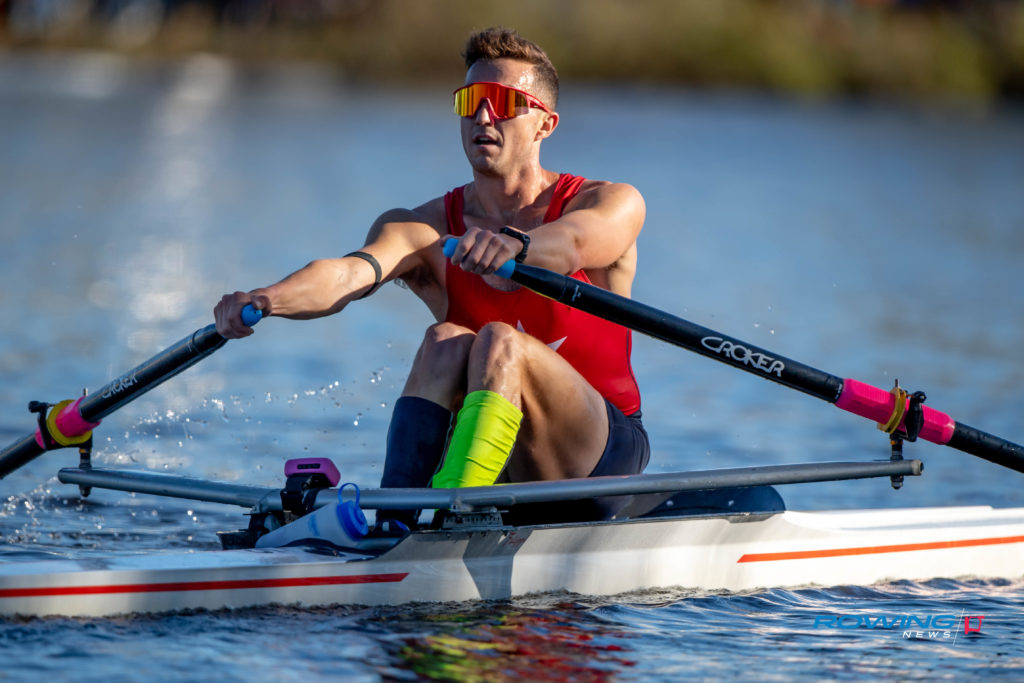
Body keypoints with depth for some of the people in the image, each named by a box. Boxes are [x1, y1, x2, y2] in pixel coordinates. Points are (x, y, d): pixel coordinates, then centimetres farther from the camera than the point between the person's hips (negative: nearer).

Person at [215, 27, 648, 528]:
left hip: (601, 457, -2)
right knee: (446, 340, -25)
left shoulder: (612, 206, -2)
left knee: (499, 342, -29)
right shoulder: (425, 229, 3)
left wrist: (516, 244, -52)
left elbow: (570, 244, -28)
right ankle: (393, 526, -43)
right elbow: (350, 274, -19)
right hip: (495, 470, 3)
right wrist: (264, 300, -41)